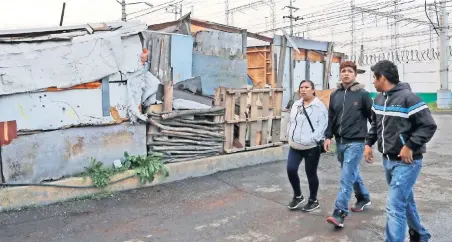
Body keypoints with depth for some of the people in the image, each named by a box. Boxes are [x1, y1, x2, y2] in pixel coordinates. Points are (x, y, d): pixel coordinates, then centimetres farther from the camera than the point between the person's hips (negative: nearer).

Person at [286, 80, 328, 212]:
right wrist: (290, 136, 8)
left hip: (311, 147, -6)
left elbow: (322, 126, -15)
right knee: (291, 170, 1)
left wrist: (312, 139, -20)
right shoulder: (296, 105, 12)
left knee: (311, 173, 5)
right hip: (294, 146, 6)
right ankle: (297, 196, 24)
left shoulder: (319, 106, -10)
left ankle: (313, 200, 25)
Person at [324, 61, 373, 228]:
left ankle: (339, 213, -10)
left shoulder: (363, 94, -6)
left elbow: (373, 117, -3)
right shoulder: (335, 95, 9)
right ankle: (364, 198, 40)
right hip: (340, 142, 6)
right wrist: (328, 136, 4)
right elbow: (331, 117, 12)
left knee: (347, 177, -11)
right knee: (352, 173, 19)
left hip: (356, 142, -6)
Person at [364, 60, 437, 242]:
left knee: (394, 205, -10)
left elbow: (429, 126, -16)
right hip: (388, 160, 8)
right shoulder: (378, 99, 8)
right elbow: (375, 124, 21)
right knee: (405, 200, 21)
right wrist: (369, 143, 10)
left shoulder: (408, 97, -17)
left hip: (406, 162, -8)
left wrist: (410, 146, -19)